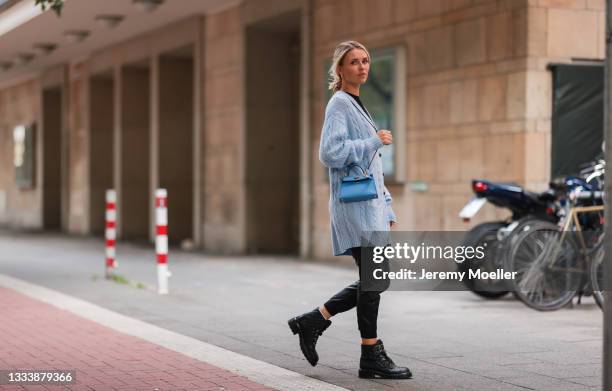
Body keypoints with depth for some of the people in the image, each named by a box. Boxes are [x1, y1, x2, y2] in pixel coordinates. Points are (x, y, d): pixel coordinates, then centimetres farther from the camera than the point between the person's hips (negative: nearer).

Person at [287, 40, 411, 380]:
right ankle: (371, 356, -2)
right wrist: (374, 142, -13)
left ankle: (313, 321, 16)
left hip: (371, 203, 9)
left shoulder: (357, 106, 22)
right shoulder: (339, 104, -6)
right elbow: (330, 153, -20)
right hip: (354, 203, -9)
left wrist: (387, 209, 22)